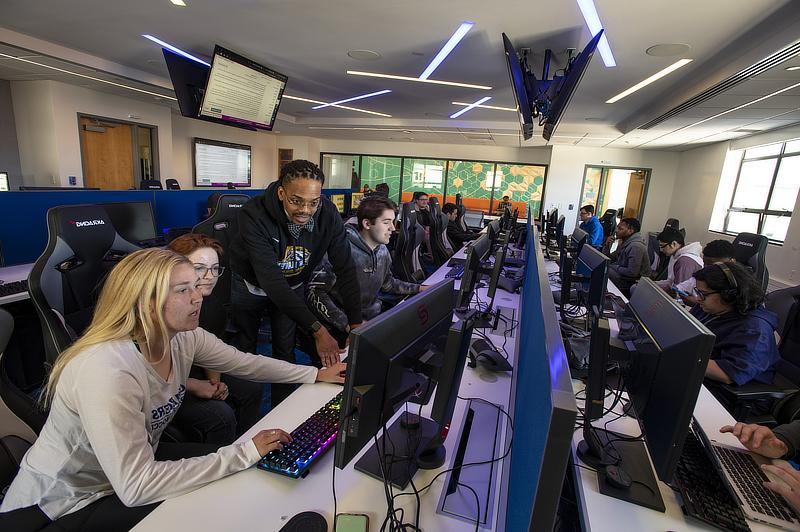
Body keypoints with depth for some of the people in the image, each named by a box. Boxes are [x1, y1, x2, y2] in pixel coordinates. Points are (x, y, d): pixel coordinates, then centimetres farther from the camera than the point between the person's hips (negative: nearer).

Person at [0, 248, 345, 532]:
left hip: (135, 467, 7)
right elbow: (135, 487, -34)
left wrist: (316, 374, 0)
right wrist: (244, 454, -33)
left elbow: (247, 364, 0)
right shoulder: (108, 371, -36)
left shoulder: (184, 338, -14)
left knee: (235, 481, 0)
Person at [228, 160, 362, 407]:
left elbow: (345, 268, -24)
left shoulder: (328, 215, -27)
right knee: (243, 349, 13)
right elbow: (271, 279, -42)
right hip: (251, 283, -1)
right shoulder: (254, 215, -37)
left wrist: (356, 323, -34)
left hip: (293, 285, 2)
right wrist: (317, 329, -47)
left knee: (285, 350, 7)